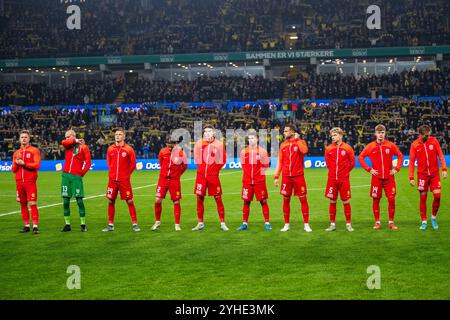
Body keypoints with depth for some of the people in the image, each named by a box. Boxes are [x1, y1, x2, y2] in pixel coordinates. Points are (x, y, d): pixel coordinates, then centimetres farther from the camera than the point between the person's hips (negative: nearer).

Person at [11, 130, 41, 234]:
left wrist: (24, 163, -13)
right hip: (19, 182, 5)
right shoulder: (16, 153, 15)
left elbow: (37, 165, -11)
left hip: (30, 181, -5)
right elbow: (13, 170, 13)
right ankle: (26, 225, 16)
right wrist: (16, 162, -5)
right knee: (23, 204, 8)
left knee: (33, 204, -9)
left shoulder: (34, 150, 1)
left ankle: (35, 226, -8)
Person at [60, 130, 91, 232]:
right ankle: (67, 224, 11)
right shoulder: (68, 145, 13)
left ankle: (83, 224, 1)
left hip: (76, 176, -4)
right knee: (65, 201, 4)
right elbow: (63, 142, -11)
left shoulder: (83, 147, 1)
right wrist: (75, 140, -11)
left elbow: (88, 162, 0)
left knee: (79, 200, -6)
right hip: (66, 175, 4)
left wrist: (82, 173, -6)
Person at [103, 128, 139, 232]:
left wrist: (126, 174, 2)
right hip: (112, 180, 3)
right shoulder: (110, 149, 5)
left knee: (129, 201, -3)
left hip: (124, 180, -3)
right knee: (110, 201, 6)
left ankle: (135, 224, 5)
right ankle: (110, 224, 16)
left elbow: (133, 164, 2)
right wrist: (113, 172, 11)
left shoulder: (129, 149, -4)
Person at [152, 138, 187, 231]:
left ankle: (177, 224, 11)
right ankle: (157, 222, 16)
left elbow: (184, 165, 8)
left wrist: (177, 174, 9)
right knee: (158, 200, -3)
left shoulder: (180, 153, -9)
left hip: (175, 180, -2)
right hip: (163, 179, 2)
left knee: (176, 202, 1)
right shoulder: (162, 152, -3)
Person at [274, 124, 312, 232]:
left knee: (303, 199, -1)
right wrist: (276, 176, 5)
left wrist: (297, 139, -15)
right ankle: (287, 224, 15)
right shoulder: (283, 145, 10)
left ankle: (306, 224, 7)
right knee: (286, 200, 6)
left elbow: (304, 151, -25)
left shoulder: (300, 142, -1)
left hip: (298, 176, -3)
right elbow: (280, 162, 11)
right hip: (286, 177, 3)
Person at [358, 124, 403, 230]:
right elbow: (360, 157, 4)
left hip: (389, 177, 0)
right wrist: (369, 169, -4)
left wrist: (396, 169, 0)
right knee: (376, 199, 3)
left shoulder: (391, 145, 1)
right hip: (376, 177, 0)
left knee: (391, 199, -4)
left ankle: (391, 222, 7)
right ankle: (377, 222, 14)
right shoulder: (370, 146, -1)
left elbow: (400, 156, 11)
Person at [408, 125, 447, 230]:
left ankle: (434, 217, 14)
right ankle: (424, 221, 12)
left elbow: (440, 155, 1)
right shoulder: (414, 145, -4)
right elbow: (411, 162, -1)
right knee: (423, 198, 3)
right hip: (422, 174, -1)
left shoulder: (434, 141, -2)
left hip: (434, 173, 1)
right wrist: (411, 177, -6)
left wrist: (444, 169, -9)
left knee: (437, 195, -8)